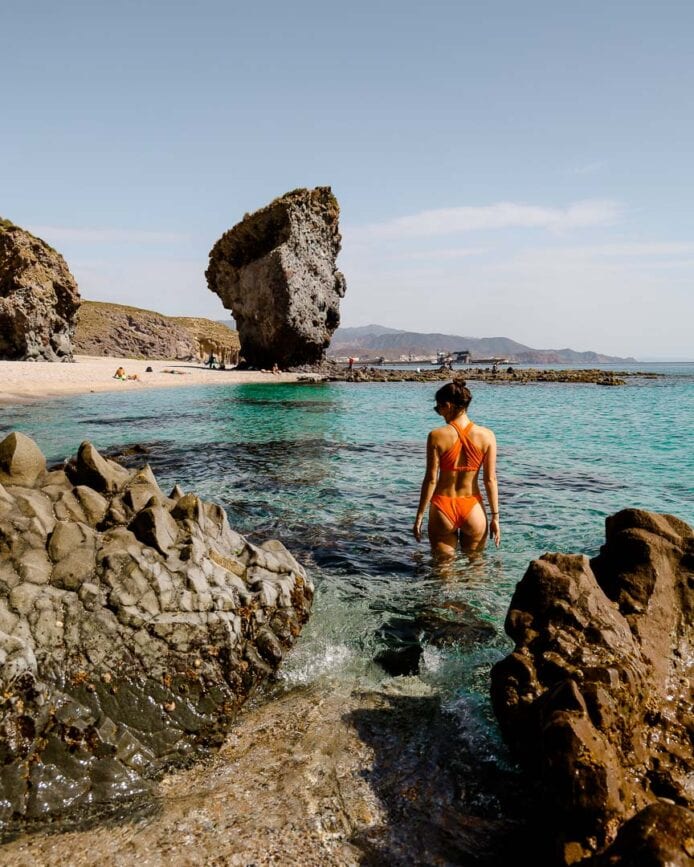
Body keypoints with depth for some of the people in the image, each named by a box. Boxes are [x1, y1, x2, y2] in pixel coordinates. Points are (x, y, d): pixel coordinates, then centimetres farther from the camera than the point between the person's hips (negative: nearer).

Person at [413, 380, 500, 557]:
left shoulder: (437, 436, -11)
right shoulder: (487, 436, -6)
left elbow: (431, 479, -9)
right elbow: (490, 480, -4)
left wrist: (419, 516, 0)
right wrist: (495, 517, 4)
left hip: (443, 508, -1)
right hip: (473, 509, 1)